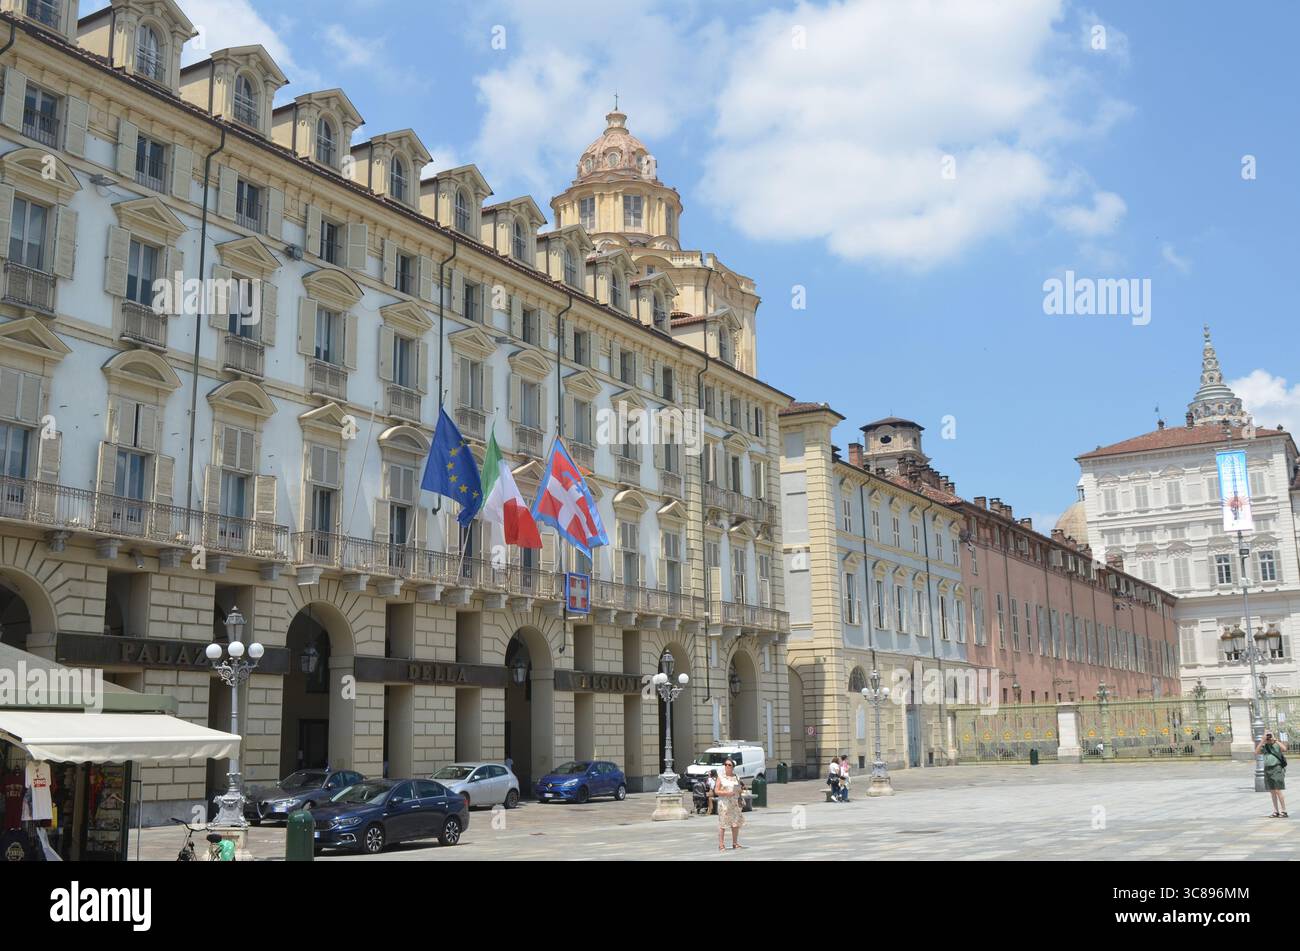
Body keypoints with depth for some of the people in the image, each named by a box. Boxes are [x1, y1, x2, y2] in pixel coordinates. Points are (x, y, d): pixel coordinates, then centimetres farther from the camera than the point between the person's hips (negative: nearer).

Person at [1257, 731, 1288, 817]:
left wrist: (1275, 740, -16)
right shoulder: (1264, 746, 11)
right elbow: (1256, 752, -4)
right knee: (1272, 792, 7)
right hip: (1267, 770, 5)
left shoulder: (1278, 744, -2)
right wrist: (1262, 741, -8)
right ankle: (1276, 812, 12)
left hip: (1277, 769, -5)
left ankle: (1284, 812, -4)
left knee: (1278, 791, -10)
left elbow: (1284, 749, -23)